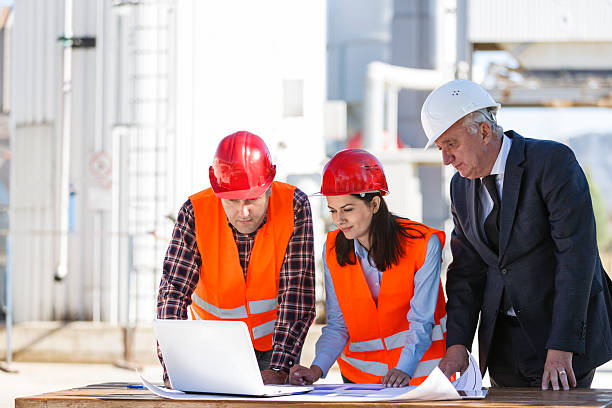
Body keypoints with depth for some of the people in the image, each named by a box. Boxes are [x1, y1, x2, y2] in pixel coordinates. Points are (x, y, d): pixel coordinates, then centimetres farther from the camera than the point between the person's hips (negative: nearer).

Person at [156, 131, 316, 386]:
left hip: (275, 342, 0)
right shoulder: (195, 213, -16)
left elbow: (297, 293, -20)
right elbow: (173, 289, -19)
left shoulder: (294, 207, -17)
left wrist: (278, 369, -31)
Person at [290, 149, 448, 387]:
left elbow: (421, 322, -9)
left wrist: (404, 371, -25)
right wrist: (317, 369, -12)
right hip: (359, 374, 3)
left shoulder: (423, 245, -8)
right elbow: (337, 325, 5)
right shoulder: (333, 250, 3)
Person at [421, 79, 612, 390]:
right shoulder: (462, 187, 6)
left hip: (564, 330, -6)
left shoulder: (552, 161, -14)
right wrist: (457, 345, -8)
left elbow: (577, 256, -20)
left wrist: (560, 350, -24)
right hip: (504, 339, 6)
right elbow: (466, 271, 7)